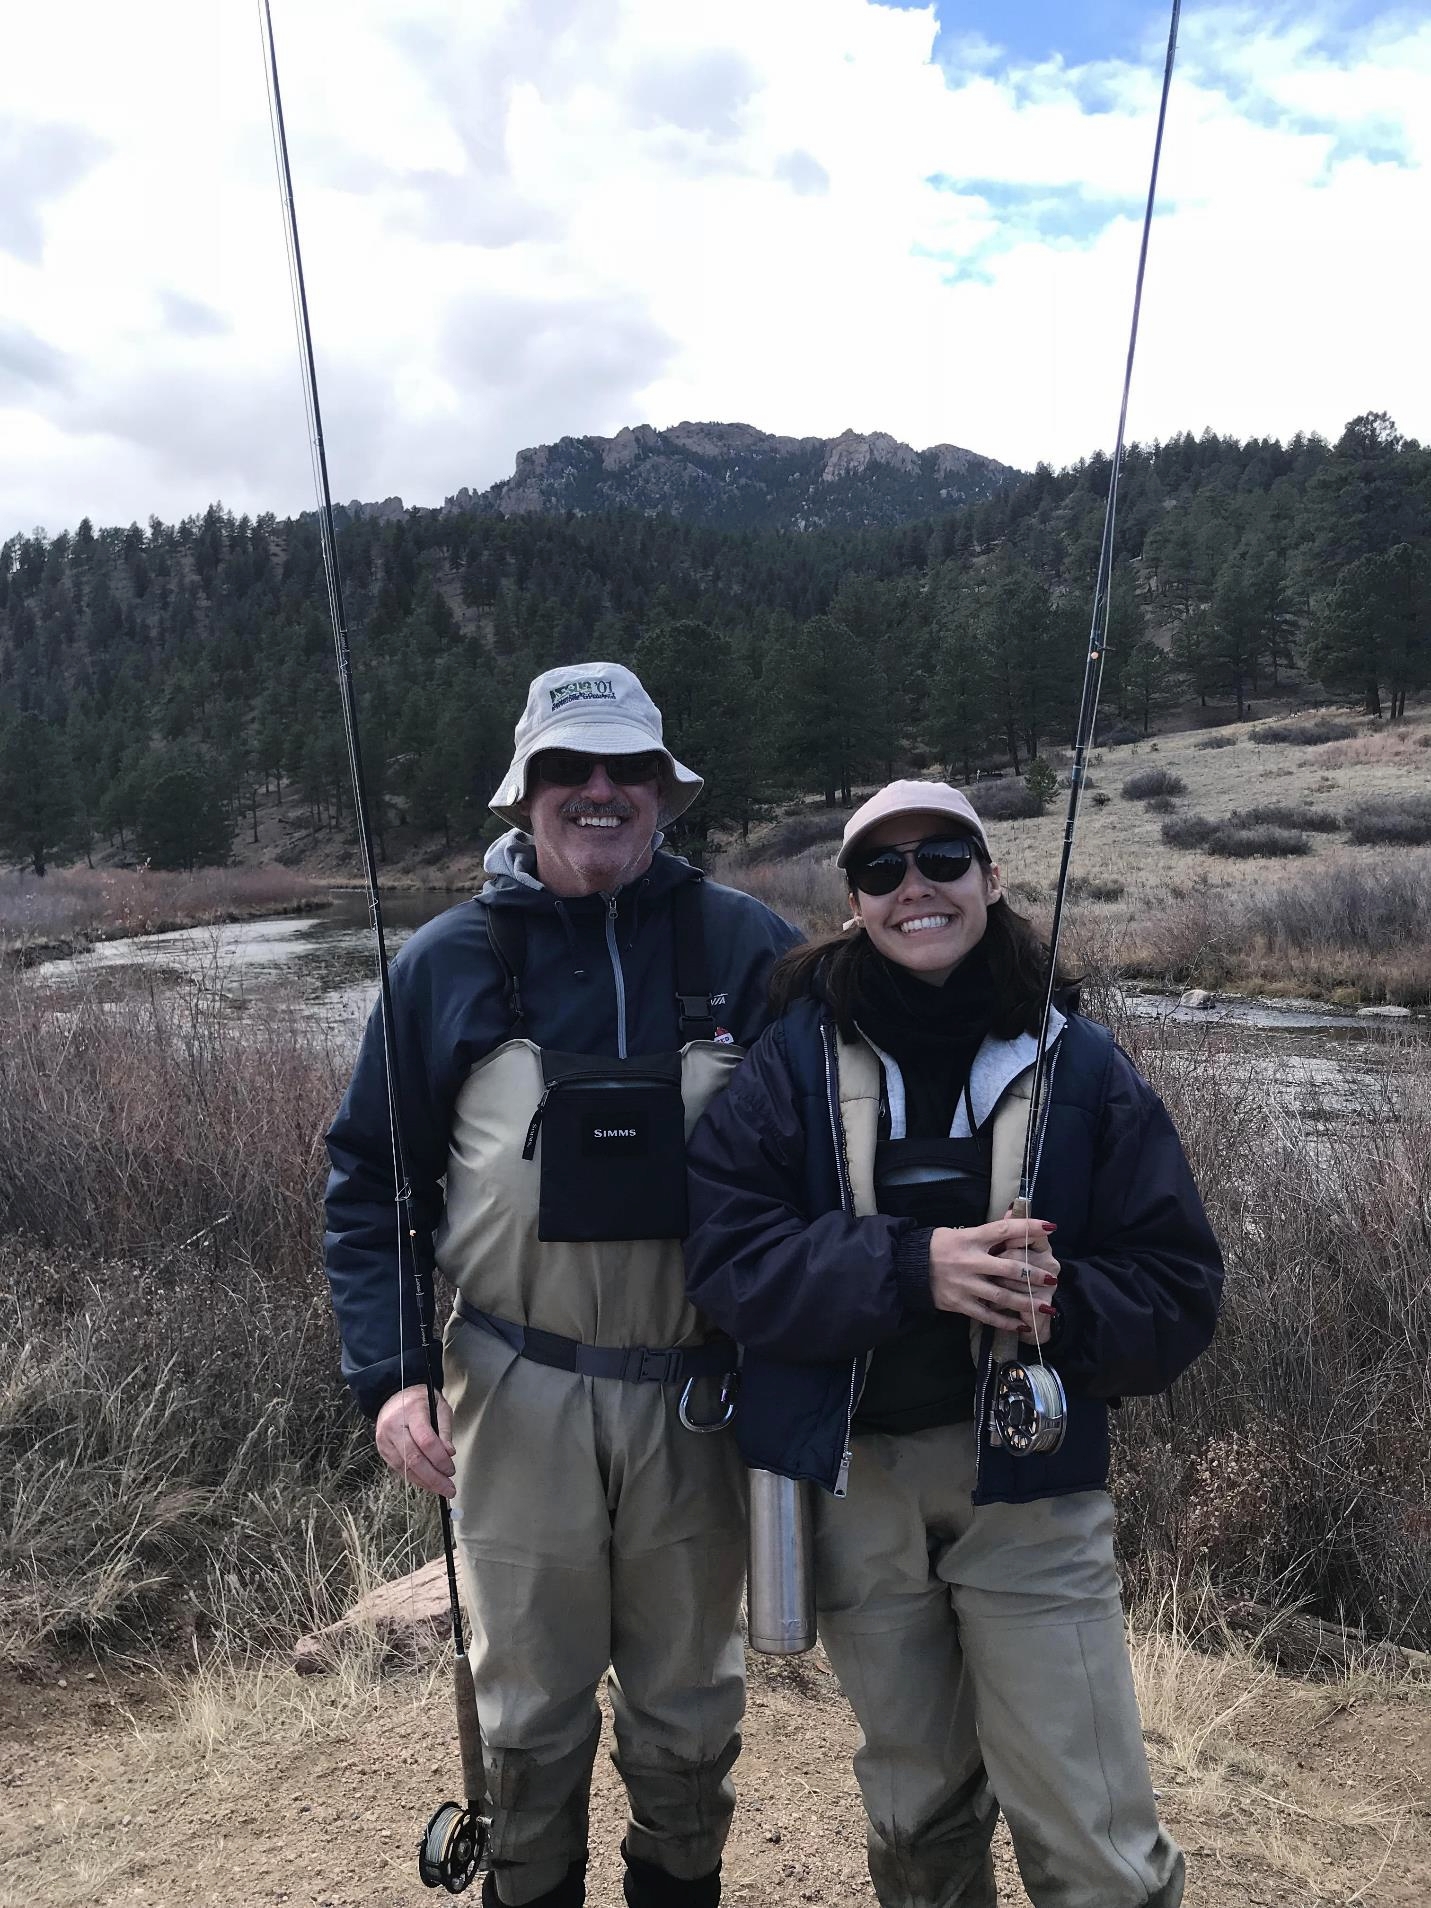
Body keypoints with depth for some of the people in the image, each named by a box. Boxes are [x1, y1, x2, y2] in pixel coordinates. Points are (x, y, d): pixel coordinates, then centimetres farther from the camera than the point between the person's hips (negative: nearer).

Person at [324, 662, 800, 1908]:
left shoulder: (750, 949, -5)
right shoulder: (448, 962, -3)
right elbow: (371, 1181, 2)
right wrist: (389, 1372, -7)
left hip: (702, 1395, 0)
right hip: (520, 1396, 0)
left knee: (689, 1700, 20)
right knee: (532, 1703, 18)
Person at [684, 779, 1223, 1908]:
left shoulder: (1080, 1066, -3)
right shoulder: (796, 1059, -3)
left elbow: (1179, 1288, -4)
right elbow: (724, 1250, -13)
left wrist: (1063, 1304, -24)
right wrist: (911, 1266, -25)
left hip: (1029, 1481, -1)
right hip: (852, 1482, 1)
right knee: (914, 1811, 22)